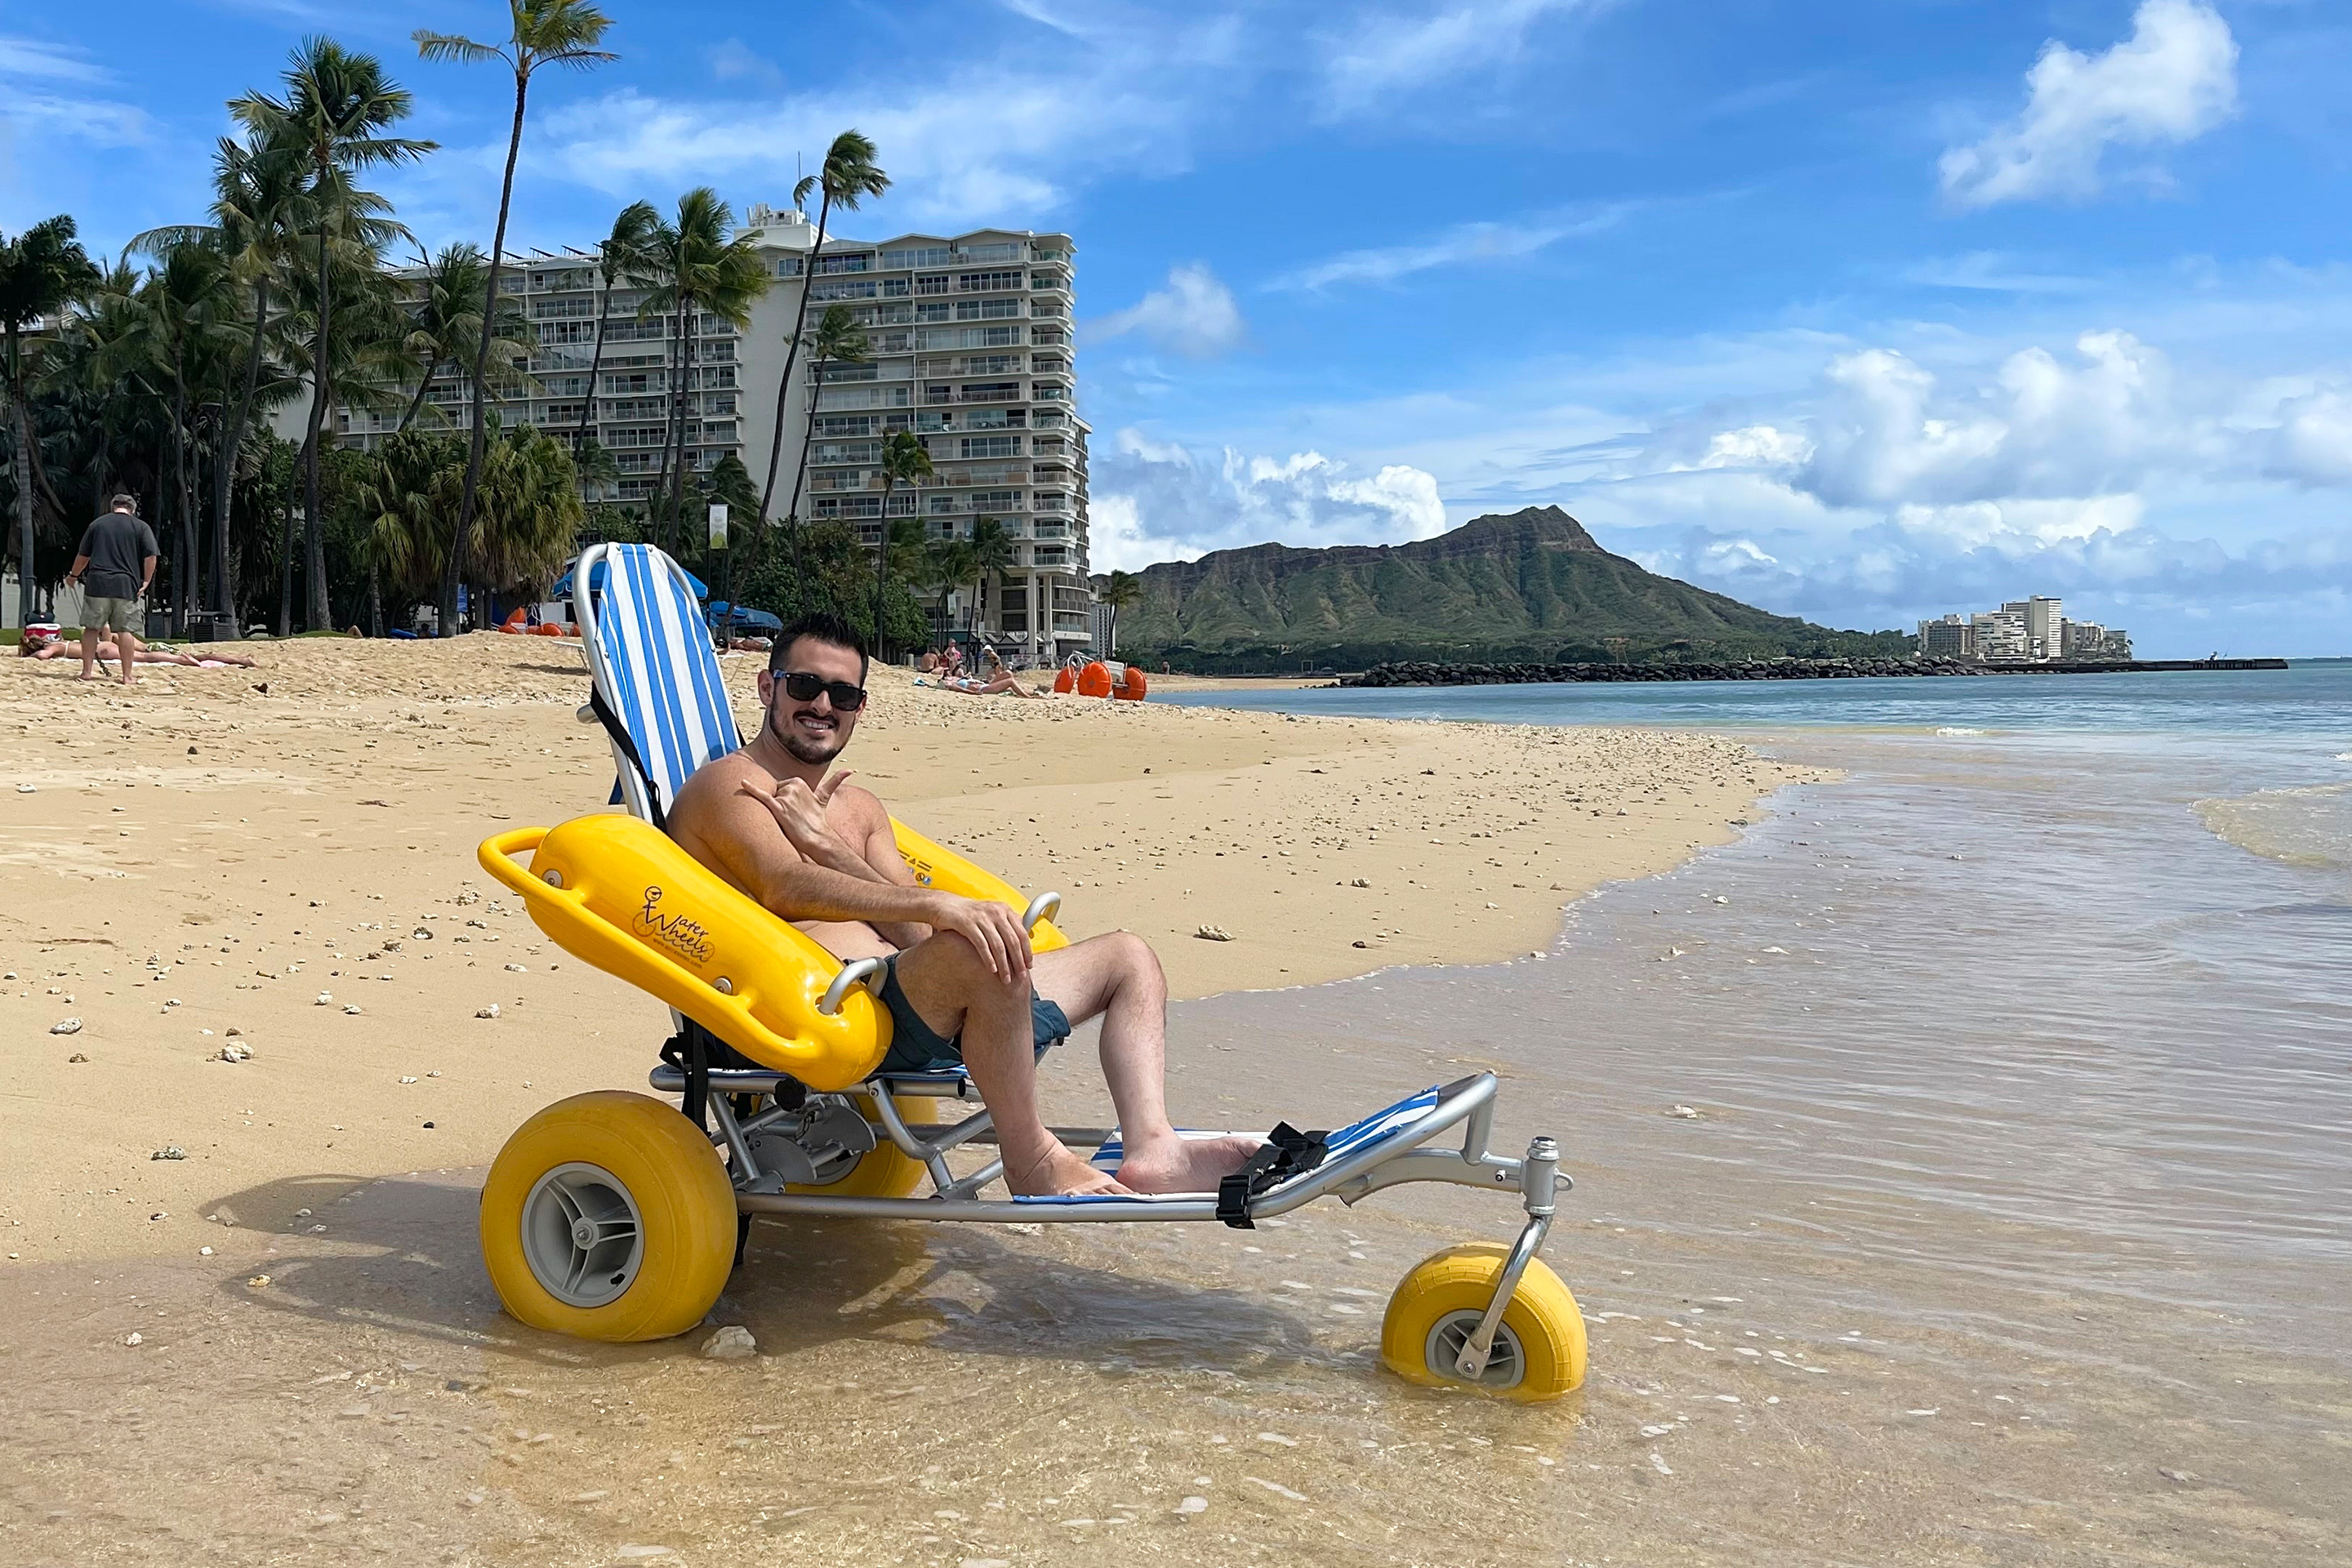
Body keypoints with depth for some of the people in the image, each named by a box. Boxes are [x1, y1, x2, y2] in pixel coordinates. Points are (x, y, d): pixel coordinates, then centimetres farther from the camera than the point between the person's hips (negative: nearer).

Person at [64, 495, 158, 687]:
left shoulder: (97, 524, 13)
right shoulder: (141, 527, 6)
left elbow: (83, 555, 20)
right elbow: (151, 556, -5)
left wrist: (73, 575, 35)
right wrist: (146, 582, 2)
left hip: (97, 584, 1)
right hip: (127, 585, -1)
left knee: (91, 628, 8)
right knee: (125, 630, 1)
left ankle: (87, 671, 10)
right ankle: (127, 675, 1)